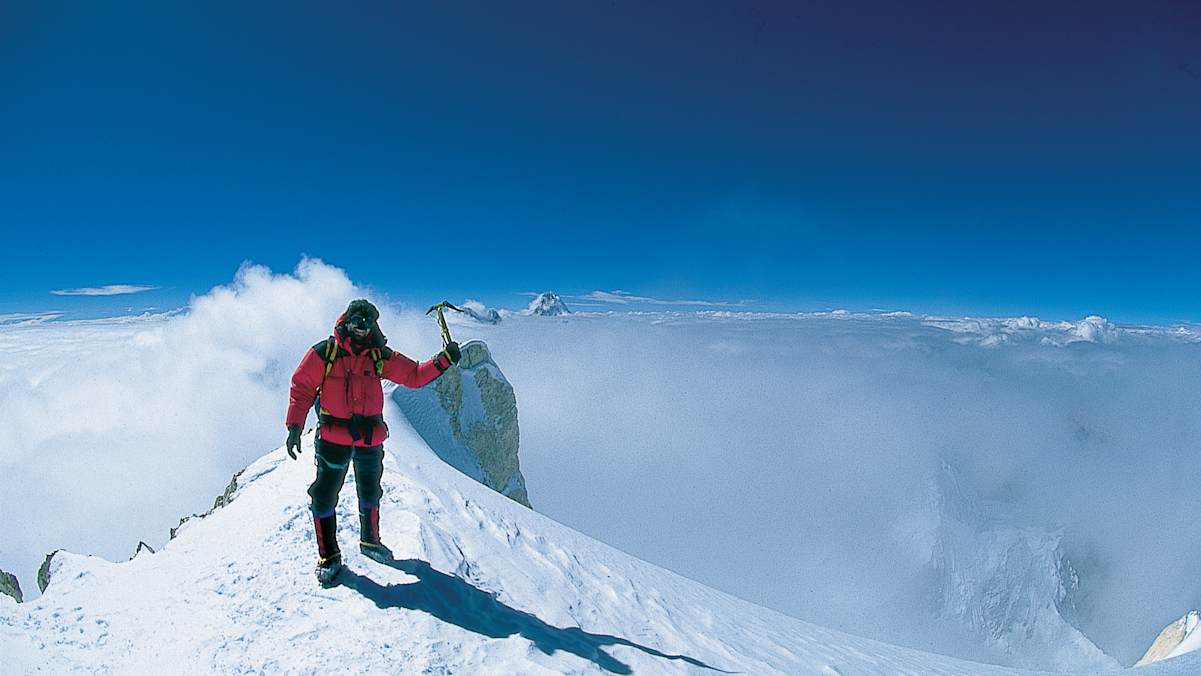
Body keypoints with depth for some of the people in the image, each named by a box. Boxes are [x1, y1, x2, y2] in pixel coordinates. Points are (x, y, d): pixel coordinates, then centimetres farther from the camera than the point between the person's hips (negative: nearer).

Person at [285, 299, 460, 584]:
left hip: (371, 437, 4)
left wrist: (443, 360, -9)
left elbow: (414, 376, 4)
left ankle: (370, 541, 39)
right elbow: (302, 387, -4)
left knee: (370, 493, 18)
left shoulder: (380, 356, 3)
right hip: (333, 437, -3)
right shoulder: (323, 353, -6)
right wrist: (294, 426, -10)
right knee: (324, 495, -1)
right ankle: (329, 556, 14)